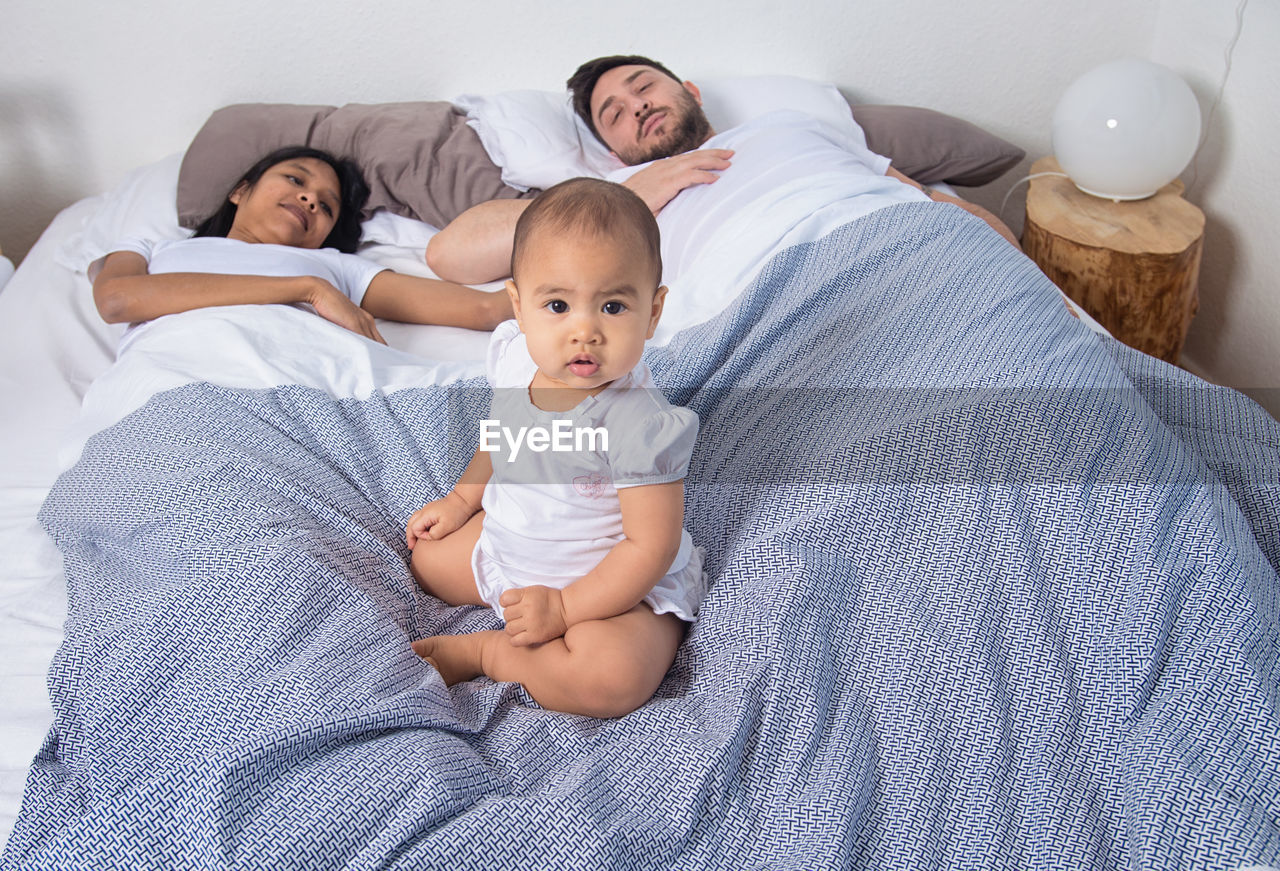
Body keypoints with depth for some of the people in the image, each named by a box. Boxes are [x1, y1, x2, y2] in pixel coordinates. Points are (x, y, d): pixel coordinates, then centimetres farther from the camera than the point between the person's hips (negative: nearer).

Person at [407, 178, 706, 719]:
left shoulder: (639, 424, -34)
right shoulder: (515, 360, -13)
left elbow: (651, 547, -28)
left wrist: (565, 608, -27)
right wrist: (462, 499, 15)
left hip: (615, 586, -7)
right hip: (507, 546, 8)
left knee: (614, 676, -33)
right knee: (428, 558, 17)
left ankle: (483, 652, -8)